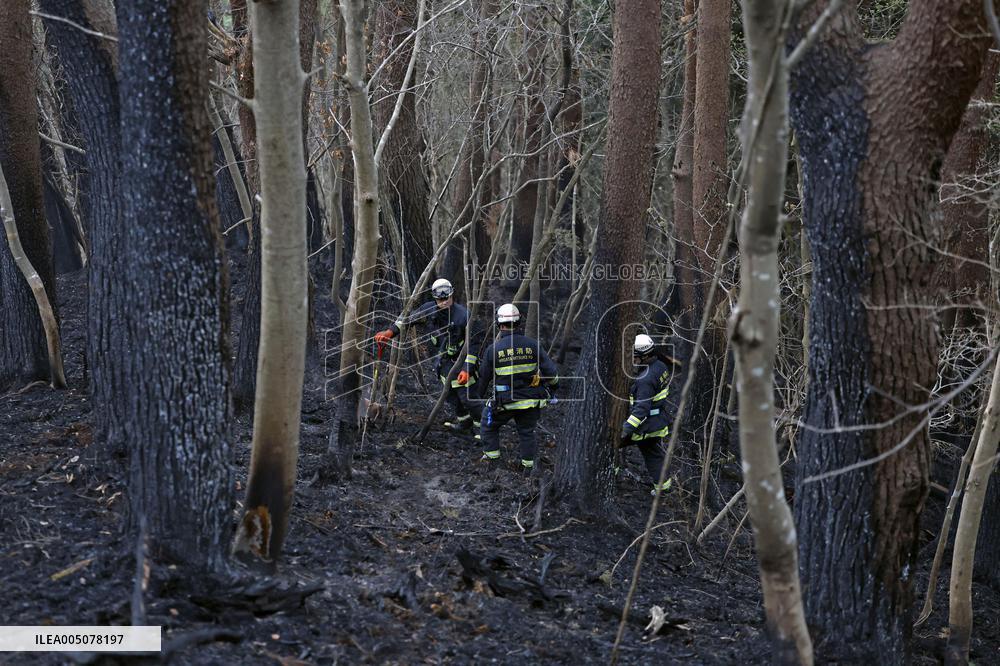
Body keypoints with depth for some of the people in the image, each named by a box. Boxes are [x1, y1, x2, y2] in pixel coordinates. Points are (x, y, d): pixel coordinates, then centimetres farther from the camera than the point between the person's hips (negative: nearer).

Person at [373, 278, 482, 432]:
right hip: (444, 359, 6)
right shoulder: (430, 309, -10)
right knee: (449, 393, 16)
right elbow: (409, 318, 5)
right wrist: (390, 332, -5)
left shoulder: (463, 315, -27)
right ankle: (464, 420, 36)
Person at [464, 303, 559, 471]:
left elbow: (483, 376, 2)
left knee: (489, 425, 23)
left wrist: (479, 395, 21)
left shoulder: (493, 349, -11)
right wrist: (551, 386, 16)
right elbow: (551, 371, -6)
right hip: (531, 400, 2)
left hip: (504, 402, -2)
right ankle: (528, 464, 24)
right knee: (527, 432, 21)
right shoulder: (532, 345, -7)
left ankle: (491, 455, 24)